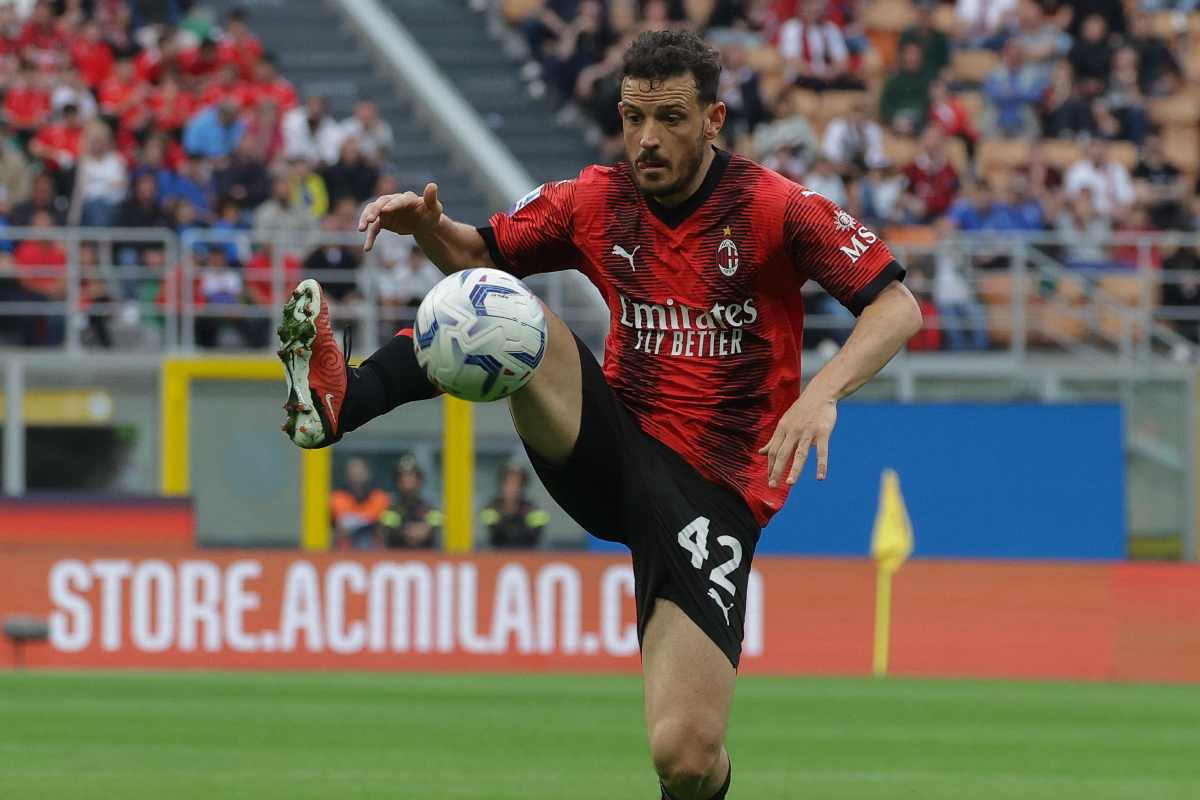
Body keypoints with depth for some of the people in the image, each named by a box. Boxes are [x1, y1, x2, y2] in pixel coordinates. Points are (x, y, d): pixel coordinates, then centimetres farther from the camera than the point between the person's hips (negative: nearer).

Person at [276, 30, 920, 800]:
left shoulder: (775, 208, -10)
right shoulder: (597, 201, 4)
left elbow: (897, 307, -14)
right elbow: (479, 253, 18)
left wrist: (822, 392, -32)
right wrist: (427, 224, -6)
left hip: (711, 490, -4)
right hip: (615, 449, 4)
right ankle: (338, 398, -35)